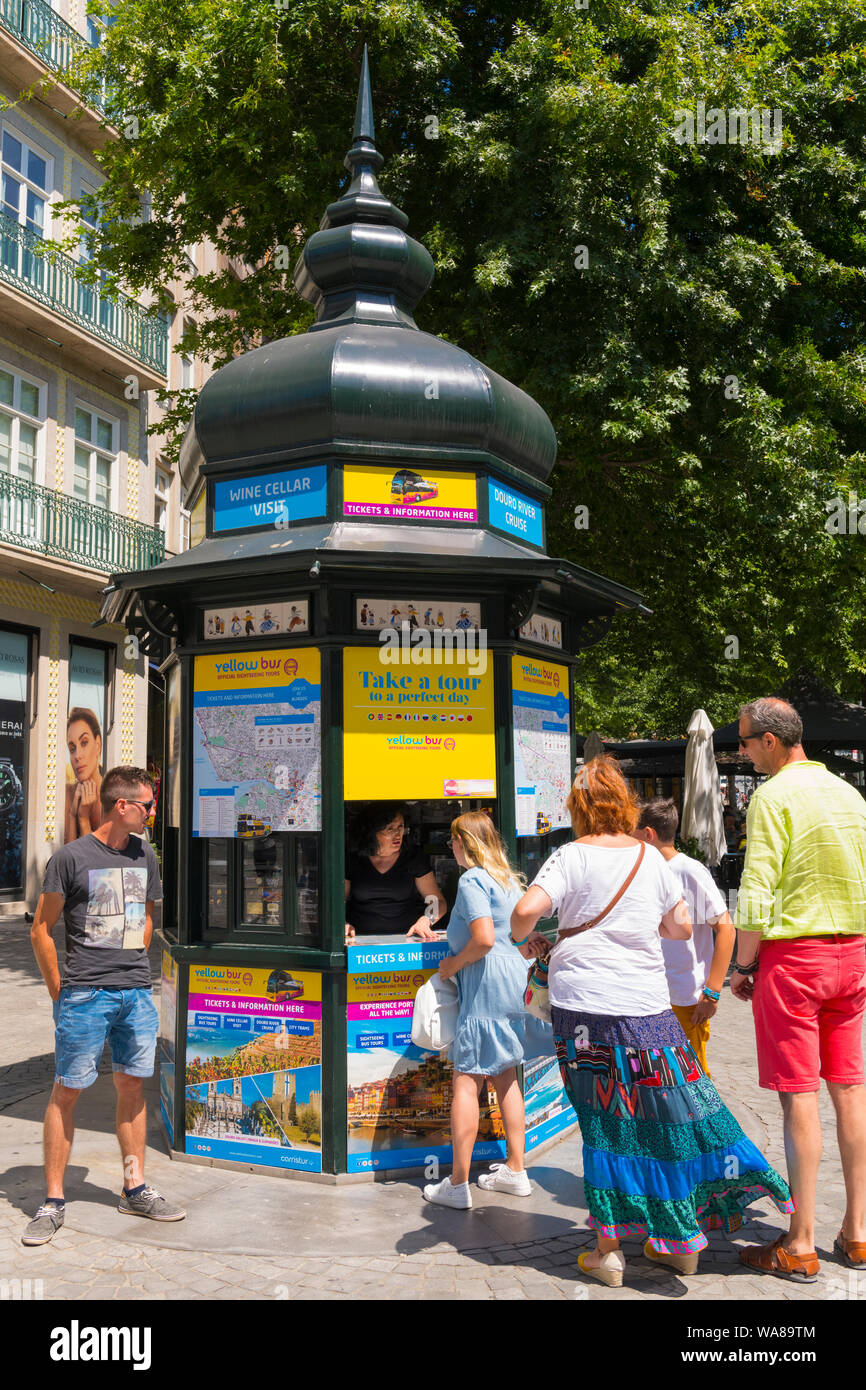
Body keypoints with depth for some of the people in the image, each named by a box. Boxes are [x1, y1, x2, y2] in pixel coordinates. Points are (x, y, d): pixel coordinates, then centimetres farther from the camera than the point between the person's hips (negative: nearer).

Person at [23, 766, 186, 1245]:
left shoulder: (144, 856, 10)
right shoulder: (71, 857, -7)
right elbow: (41, 929, -3)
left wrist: (134, 967, 14)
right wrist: (59, 991, -2)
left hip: (137, 992, 5)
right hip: (85, 994, -5)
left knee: (132, 1086, 11)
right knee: (67, 1090, 1)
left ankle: (135, 1189, 23)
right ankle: (53, 1202, 12)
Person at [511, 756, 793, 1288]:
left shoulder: (572, 857, -6)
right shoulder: (651, 858, 3)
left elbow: (526, 910, -19)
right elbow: (682, 928, 12)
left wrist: (525, 940, 2)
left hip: (582, 1005, -2)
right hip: (646, 1006, 2)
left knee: (605, 1124, 8)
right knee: (667, 1115, 13)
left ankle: (609, 1249, 15)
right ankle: (683, 1243, 23)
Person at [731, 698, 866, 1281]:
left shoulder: (774, 796, -12)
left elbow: (757, 892, -17)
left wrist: (742, 964, -7)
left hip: (792, 954, -7)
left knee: (799, 1095, -2)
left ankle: (801, 1246, 7)